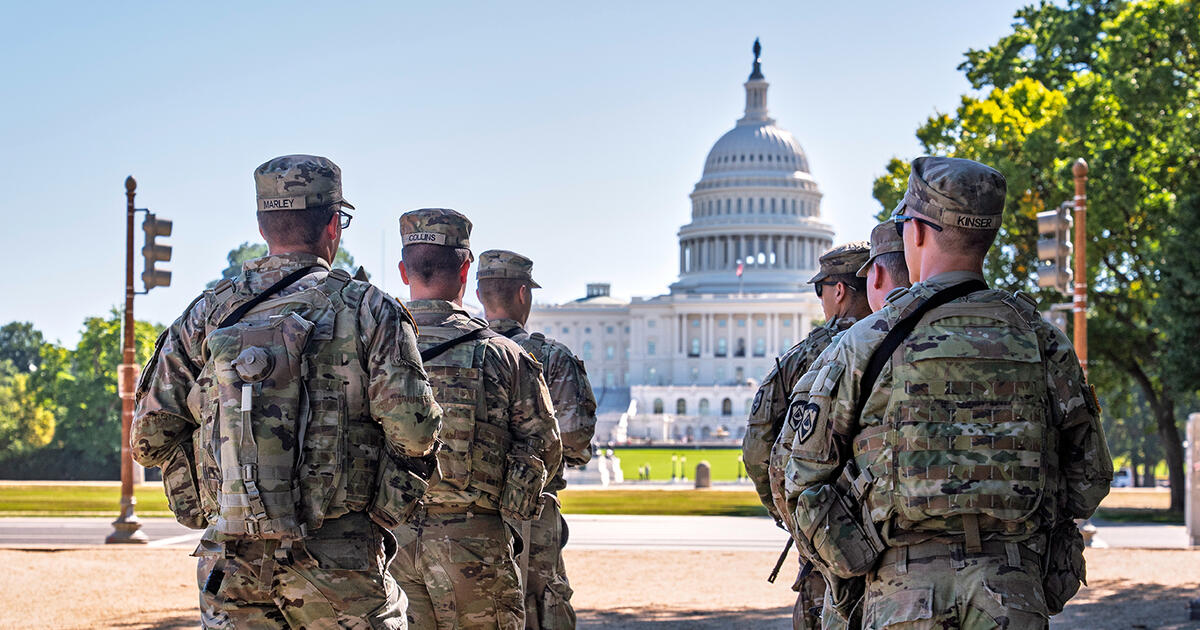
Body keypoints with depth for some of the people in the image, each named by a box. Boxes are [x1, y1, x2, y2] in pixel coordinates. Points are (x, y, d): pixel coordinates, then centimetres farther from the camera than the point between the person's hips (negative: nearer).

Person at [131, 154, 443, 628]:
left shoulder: (208, 312, 6)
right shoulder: (367, 310, -3)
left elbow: (149, 438, 4)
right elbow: (414, 433, -11)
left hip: (230, 569, 3)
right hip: (339, 565, -3)